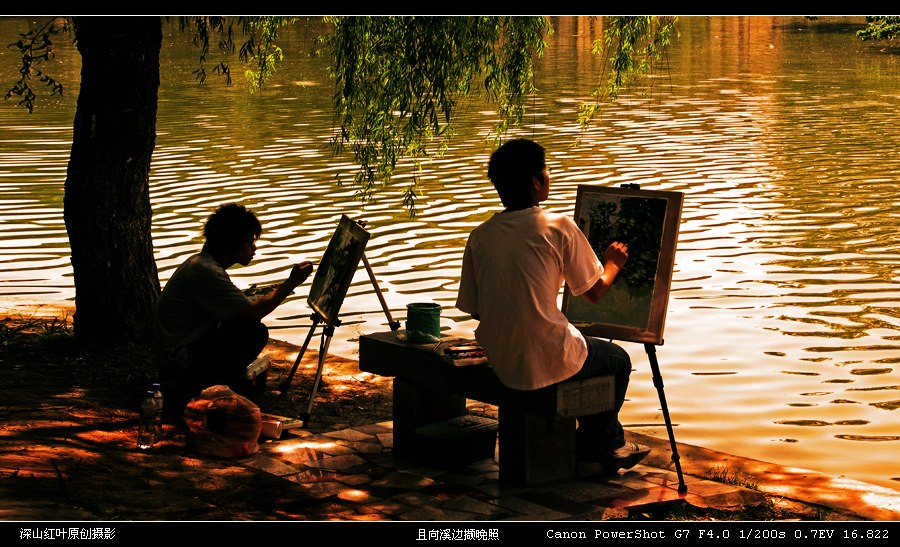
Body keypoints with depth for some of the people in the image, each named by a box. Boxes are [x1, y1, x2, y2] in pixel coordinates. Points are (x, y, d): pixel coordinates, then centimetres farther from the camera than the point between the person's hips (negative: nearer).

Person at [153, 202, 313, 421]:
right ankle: (192, 390, -8)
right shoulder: (205, 271, -21)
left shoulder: (200, 263, 11)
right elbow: (253, 312, -22)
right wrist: (290, 284, -13)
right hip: (180, 361, -10)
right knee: (255, 333, -16)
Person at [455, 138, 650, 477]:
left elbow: (474, 308, 5)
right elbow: (595, 292, -2)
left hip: (500, 365, 6)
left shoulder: (480, 236, 0)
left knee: (592, 350, 35)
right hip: (546, 363, -6)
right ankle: (589, 454, 34)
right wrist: (614, 263, 20)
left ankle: (613, 445, 45)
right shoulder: (558, 228, -12)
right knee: (617, 360, 26)